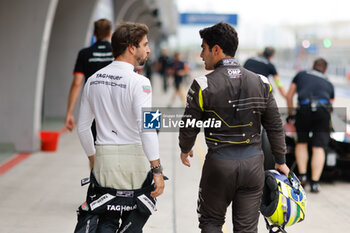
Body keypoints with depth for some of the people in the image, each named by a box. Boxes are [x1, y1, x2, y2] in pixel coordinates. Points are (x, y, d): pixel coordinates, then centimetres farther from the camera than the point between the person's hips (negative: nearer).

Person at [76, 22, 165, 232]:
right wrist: (157, 169, -21)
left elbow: (83, 126, 14)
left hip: (103, 159, 5)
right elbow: (146, 127, -21)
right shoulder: (138, 82, -12)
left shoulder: (93, 80, 8)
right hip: (134, 159, -5)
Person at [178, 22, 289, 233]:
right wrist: (281, 161, 17)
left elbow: (190, 127, -4)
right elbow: (275, 126, 6)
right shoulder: (261, 83, 1)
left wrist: (185, 149, 17)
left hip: (220, 163, -3)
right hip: (253, 163, 3)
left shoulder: (203, 86, -11)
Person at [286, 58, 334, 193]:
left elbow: (289, 96, 28)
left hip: (304, 107, 0)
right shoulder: (329, 84, 30)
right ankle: (315, 182, -7)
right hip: (323, 109, 0)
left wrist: (291, 112, 38)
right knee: (319, 147, 0)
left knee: (301, 143, 18)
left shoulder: (301, 75, 28)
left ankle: (302, 175, 6)